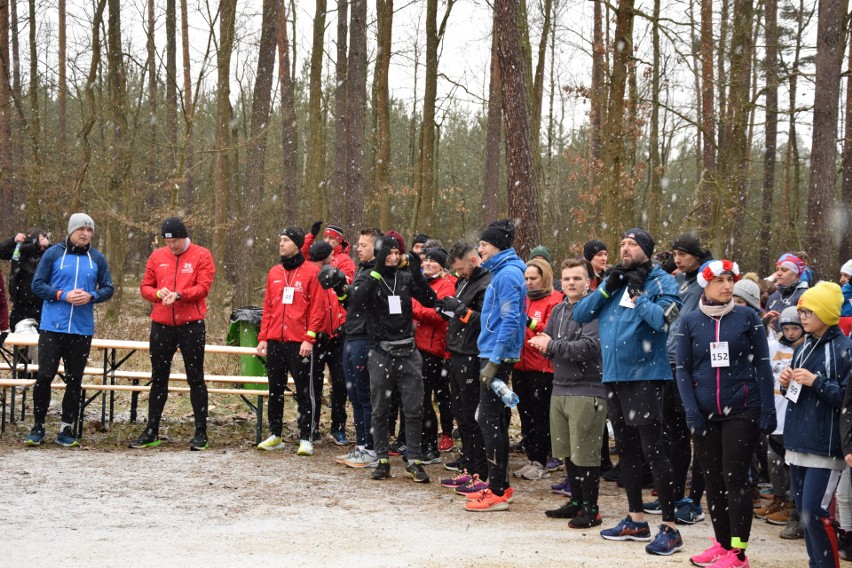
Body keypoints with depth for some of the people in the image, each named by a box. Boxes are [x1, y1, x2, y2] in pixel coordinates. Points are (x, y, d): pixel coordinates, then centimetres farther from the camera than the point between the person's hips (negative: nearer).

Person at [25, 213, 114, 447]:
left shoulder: (97, 258, 7)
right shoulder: (53, 254, 0)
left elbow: (108, 288, 10)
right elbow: (37, 285, -1)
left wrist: (91, 296, -11)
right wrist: (63, 295, -14)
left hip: (82, 329, 2)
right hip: (52, 327, -2)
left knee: (75, 379, 5)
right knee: (44, 376, -4)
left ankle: (66, 428, 14)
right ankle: (38, 426, 8)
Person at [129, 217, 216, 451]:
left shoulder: (201, 256, -2)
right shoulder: (157, 256, 9)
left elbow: (203, 287, -10)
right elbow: (145, 287, 9)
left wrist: (179, 295, -24)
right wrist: (158, 293, -12)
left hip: (191, 325, -4)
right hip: (161, 325, 4)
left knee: (195, 378, 1)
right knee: (158, 379, 10)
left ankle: (201, 433, 6)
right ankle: (151, 432, 17)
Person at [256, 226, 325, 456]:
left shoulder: (311, 272, -3)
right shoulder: (274, 273, 12)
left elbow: (317, 308, -7)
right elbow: (268, 308, 14)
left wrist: (309, 338, -12)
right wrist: (263, 338, 8)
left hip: (300, 342, -5)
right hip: (275, 342, 5)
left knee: (304, 390, -1)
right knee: (275, 389, 11)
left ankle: (306, 438, 4)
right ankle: (275, 435, 20)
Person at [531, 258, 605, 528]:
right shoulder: (559, 310, 15)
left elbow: (590, 346, -21)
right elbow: (545, 342, 16)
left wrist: (553, 346, -17)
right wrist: (546, 343, -7)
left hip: (587, 391, -8)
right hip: (560, 389, 8)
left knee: (585, 454, -4)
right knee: (567, 451, 14)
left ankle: (590, 509, 4)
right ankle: (576, 501, 27)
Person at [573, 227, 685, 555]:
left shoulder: (662, 282, -6)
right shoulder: (614, 280, 14)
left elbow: (663, 320, -23)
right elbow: (580, 314, 6)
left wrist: (637, 293, -15)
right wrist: (607, 288, -6)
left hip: (644, 376, -7)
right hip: (613, 376, 7)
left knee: (652, 450, -9)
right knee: (626, 449, 15)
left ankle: (670, 528, -5)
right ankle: (636, 520, 26)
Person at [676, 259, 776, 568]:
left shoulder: (747, 317, -1)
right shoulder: (689, 321, 3)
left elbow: (762, 365, 0)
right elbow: (683, 369, 4)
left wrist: (767, 410, -6)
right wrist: (692, 412, -6)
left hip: (741, 411, -2)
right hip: (705, 413, 3)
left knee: (735, 479, -5)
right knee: (713, 480, 8)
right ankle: (722, 543, 19)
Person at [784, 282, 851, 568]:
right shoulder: (803, 348, 14)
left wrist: (816, 382, -19)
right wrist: (787, 384, 3)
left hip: (825, 445, -7)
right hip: (798, 442, 7)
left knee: (814, 512, -12)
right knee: (803, 511, 10)